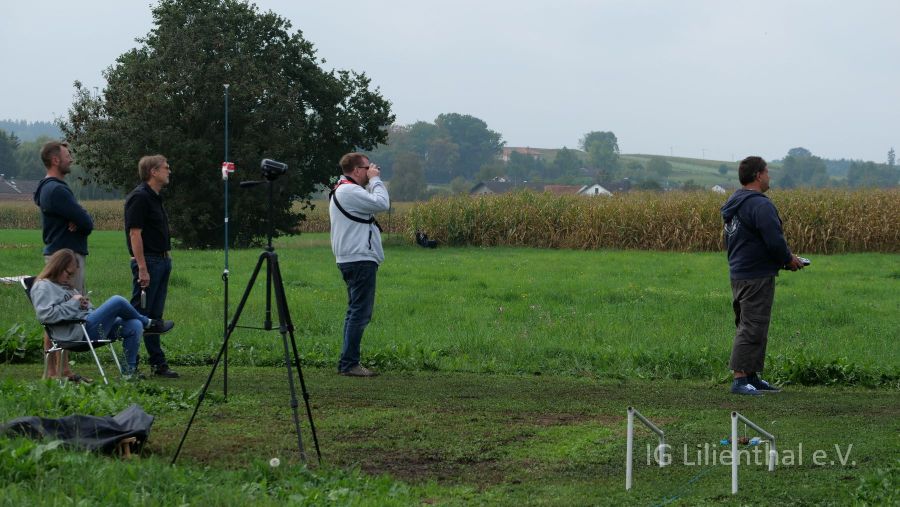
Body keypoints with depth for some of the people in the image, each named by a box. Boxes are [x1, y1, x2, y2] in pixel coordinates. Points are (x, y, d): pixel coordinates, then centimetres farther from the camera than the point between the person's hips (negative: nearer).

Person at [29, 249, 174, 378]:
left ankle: (129, 370, -1)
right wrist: (73, 303, -15)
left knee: (134, 326, -7)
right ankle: (148, 323, 9)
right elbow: (45, 314, -20)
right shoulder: (43, 287, -2)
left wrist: (84, 304, 6)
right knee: (117, 301, -18)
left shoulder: (63, 285, 28)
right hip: (79, 332, -10)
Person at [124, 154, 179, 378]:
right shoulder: (139, 197, -14)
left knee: (155, 317, 11)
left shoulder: (155, 198, 16)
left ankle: (158, 364, 13)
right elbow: (135, 234, -19)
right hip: (147, 261, -10)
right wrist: (142, 269, -22)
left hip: (162, 261, 10)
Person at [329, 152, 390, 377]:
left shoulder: (341, 190, 20)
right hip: (360, 259, -11)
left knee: (356, 312, 15)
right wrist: (375, 180, -9)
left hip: (353, 259, 11)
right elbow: (381, 203, -19)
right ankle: (349, 364, -10)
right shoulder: (349, 191, -14)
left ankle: (348, 362, 18)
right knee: (360, 313, -10)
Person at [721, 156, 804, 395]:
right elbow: (774, 241, -23)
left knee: (748, 327, 15)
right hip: (757, 277, -10)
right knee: (752, 328, -8)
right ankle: (740, 379, -10)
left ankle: (752, 377, 21)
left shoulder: (734, 204, 14)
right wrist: (789, 260, -3)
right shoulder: (760, 205, -17)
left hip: (739, 274, 10)